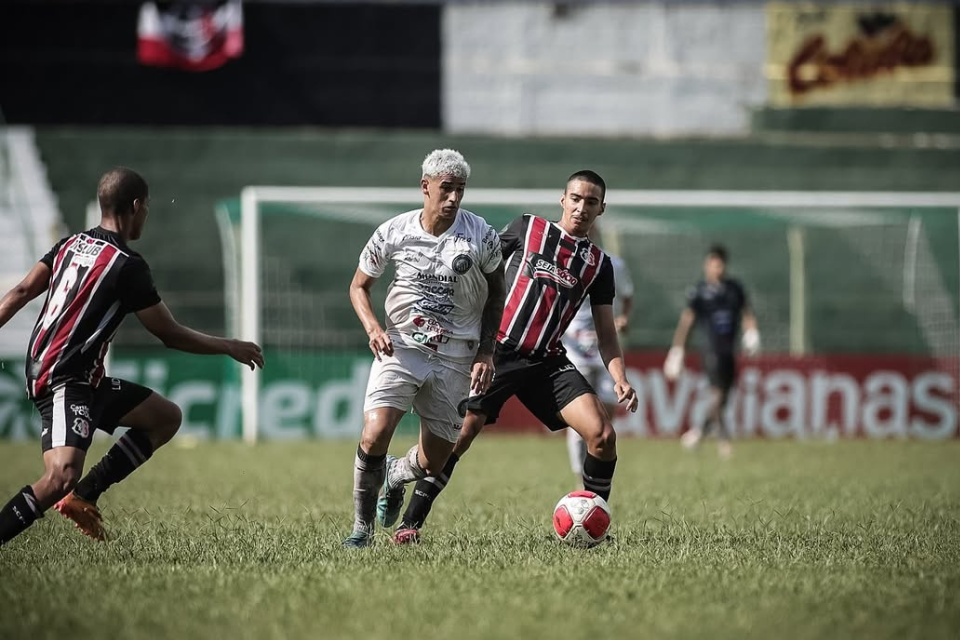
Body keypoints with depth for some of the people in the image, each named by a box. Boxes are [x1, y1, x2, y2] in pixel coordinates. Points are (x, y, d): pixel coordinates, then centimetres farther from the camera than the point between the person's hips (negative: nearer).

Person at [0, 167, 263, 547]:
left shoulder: (71, 244, 10)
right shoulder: (127, 266, -14)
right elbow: (171, 335, -6)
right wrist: (230, 347, 7)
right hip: (65, 382, -10)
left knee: (166, 417, 15)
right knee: (62, 475, -28)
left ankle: (83, 497, 10)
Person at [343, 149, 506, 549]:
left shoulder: (481, 236, -6)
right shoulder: (393, 233, -7)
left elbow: (496, 293, 9)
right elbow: (359, 286, 8)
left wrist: (486, 352, 2)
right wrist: (373, 328, -11)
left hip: (455, 359, 1)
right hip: (400, 348, -1)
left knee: (433, 463, 5)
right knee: (374, 435, -22)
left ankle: (394, 476, 42)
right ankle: (362, 527, -3)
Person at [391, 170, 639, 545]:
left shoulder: (599, 264, 10)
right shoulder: (527, 228, 4)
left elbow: (606, 333, 11)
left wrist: (620, 379, -3)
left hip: (546, 361, 3)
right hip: (497, 352, -3)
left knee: (602, 435, -13)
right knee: (457, 437, -10)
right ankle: (410, 523, 2)